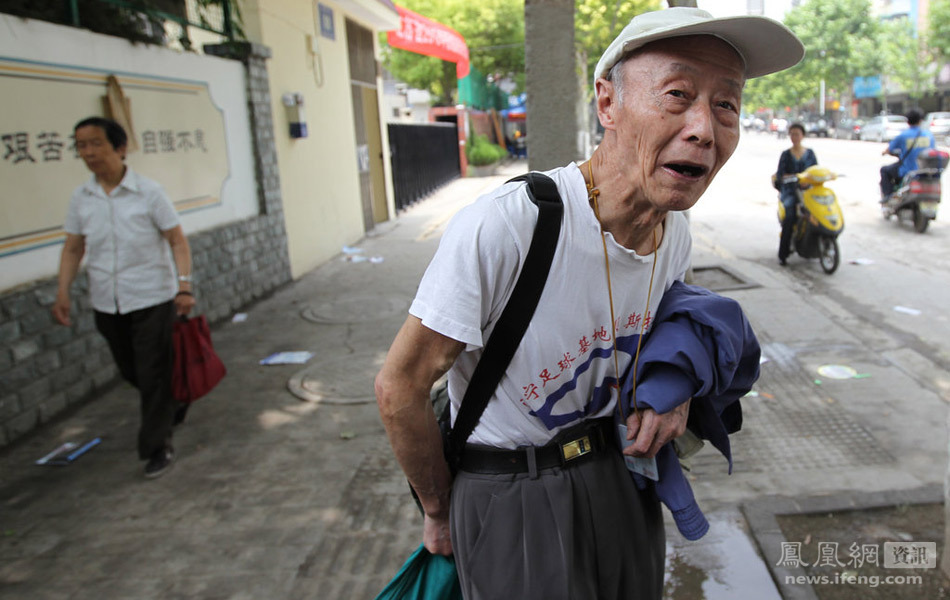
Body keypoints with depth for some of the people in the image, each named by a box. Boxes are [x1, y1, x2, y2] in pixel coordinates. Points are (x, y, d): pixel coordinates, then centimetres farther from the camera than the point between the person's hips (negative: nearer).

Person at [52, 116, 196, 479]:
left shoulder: (148, 192, -9)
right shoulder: (80, 199, 3)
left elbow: (177, 241, -8)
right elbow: (73, 248, 9)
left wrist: (184, 286, -18)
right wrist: (63, 291, -1)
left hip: (152, 298, -5)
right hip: (106, 303, 5)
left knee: (154, 376, -1)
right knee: (130, 372, 18)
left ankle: (157, 446, 13)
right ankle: (168, 404, 46)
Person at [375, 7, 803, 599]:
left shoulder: (676, 234, -7)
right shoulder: (499, 228, -31)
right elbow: (400, 386, -21)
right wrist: (438, 511, -6)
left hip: (618, 471, 7)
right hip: (511, 498, -6)